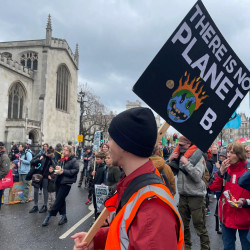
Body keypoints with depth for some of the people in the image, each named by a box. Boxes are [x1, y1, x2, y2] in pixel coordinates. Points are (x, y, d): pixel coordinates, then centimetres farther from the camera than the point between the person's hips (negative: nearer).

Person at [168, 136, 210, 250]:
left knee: (199, 226, 2)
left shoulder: (198, 156, -9)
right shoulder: (179, 155, 7)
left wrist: (186, 163, -21)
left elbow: (198, 177, -19)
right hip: (183, 195, 6)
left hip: (196, 195, -6)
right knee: (183, 224, 17)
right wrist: (170, 160, -5)